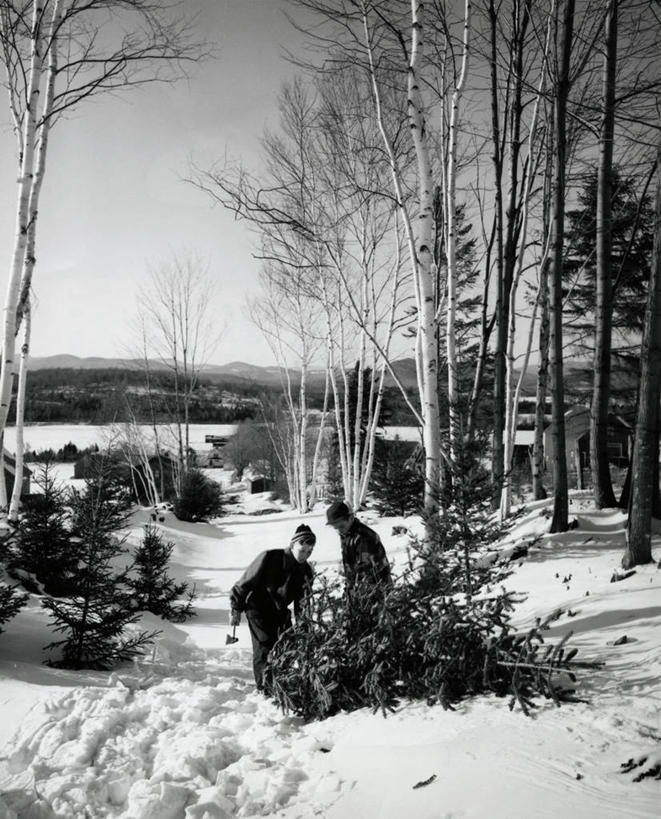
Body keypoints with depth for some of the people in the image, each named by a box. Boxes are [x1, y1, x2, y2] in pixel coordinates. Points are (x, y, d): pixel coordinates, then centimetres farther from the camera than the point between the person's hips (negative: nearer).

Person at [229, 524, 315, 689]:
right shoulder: (270, 558, -25)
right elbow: (245, 583, -17)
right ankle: (264, 687, 3)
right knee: (265, 647, -13)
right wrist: (236, 609, -12)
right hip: (258, 608, -5)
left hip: (280, 612, 5)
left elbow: (302, 602, 2)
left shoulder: (306, 571, -8)